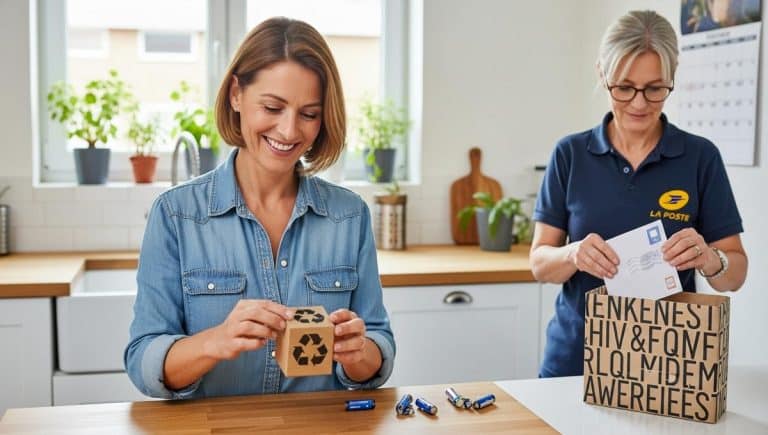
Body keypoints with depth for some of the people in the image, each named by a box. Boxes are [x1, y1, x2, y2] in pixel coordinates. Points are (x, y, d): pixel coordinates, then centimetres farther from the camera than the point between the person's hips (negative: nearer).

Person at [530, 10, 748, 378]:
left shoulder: (701, 157, -5)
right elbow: (539, 262, -4)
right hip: (574, 356, 1)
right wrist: (574, 254, -25)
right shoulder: (570, 154, -3)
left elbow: (736, 273, -5)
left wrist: (708, 258, -26)